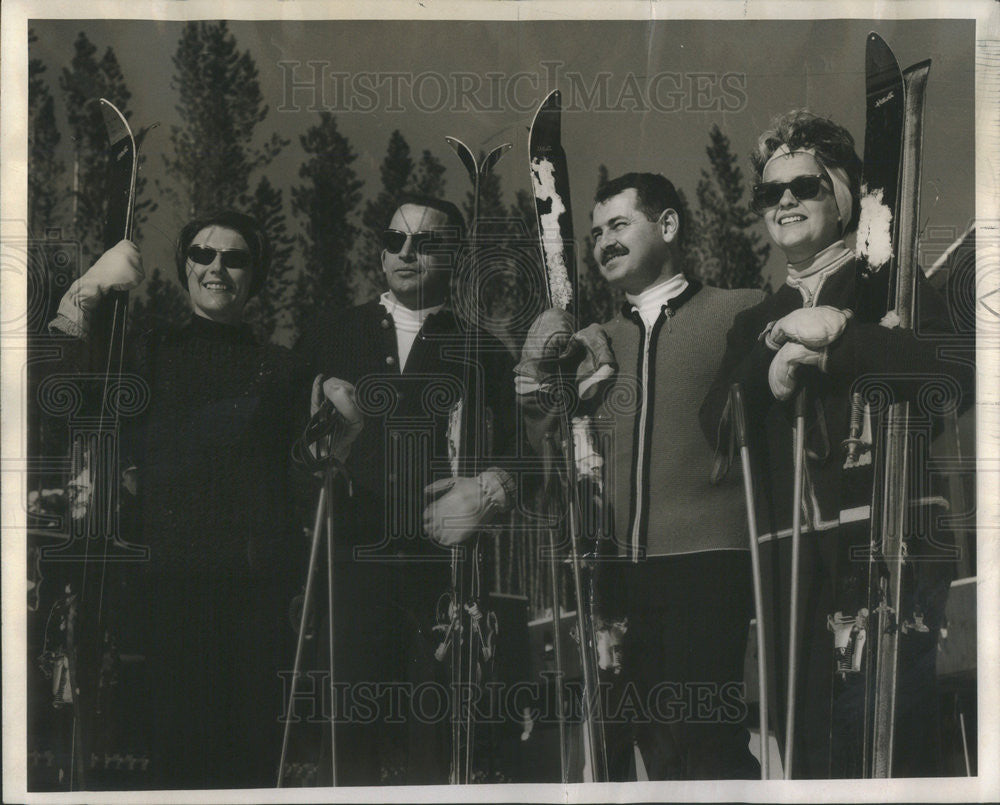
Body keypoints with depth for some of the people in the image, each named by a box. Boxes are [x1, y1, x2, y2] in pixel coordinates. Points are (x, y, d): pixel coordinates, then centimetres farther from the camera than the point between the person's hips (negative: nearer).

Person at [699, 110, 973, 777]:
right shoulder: (758, 323, 21)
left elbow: (955, 373, -12)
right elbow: (718, 425, 7)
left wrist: (825, 351, -9)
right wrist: (780, 338, -7)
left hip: (884, 551, -4)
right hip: (790, 565, 5)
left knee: (888, 750, -9)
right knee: (809, 750, 6)